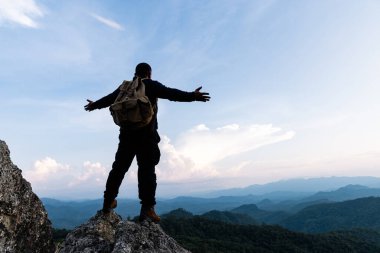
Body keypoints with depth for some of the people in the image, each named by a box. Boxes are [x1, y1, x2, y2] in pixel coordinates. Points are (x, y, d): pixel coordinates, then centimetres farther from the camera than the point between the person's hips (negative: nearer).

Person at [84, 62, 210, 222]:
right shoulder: (152, 85, 2)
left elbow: (109, 98, 28)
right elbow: (171, 93, -10)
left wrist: (94, 105, 45)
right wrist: (192, 96, -10)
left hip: (127, 134, 5)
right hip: (146, 135, -5)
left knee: (119, 168, 13)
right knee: (147, 169, -5)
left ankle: (108, 202, 22)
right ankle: (147, 208, -8)